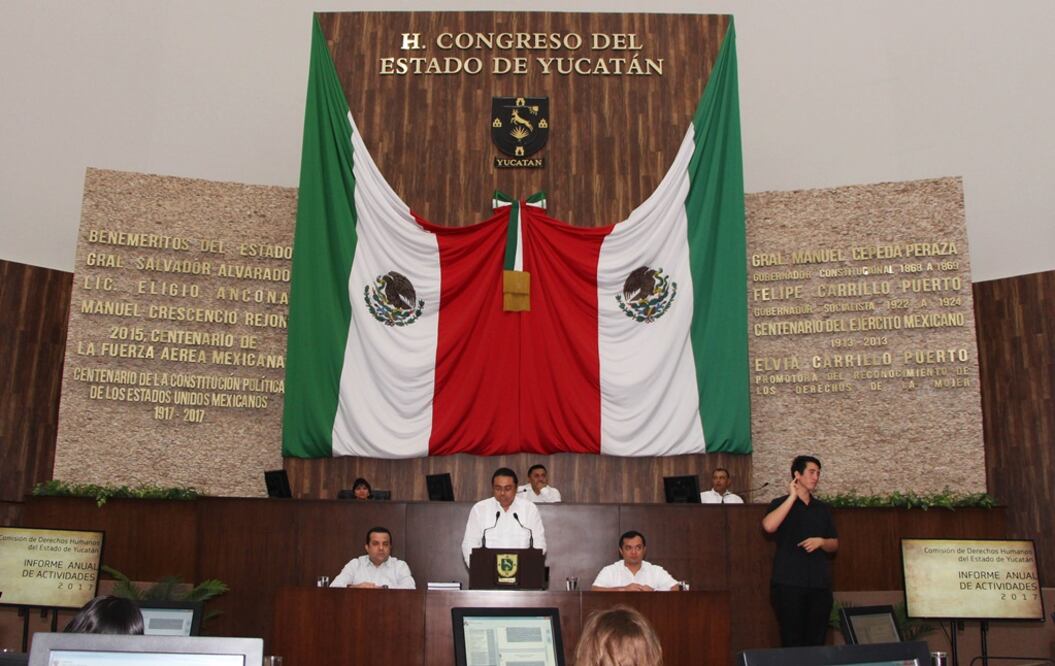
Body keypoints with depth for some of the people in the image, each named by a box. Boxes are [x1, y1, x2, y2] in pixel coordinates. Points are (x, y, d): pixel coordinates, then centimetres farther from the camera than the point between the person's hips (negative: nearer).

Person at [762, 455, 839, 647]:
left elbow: (834, 545, 18)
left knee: (817, 641, 1)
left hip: (820, 584, 4)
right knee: (792, 641, -5)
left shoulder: (822, 508, 17)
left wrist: (820, 541, -5)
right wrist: (792, 497, -12)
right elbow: (768, 526, -18)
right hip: (789, 583, -4)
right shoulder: (781, 503, 3)